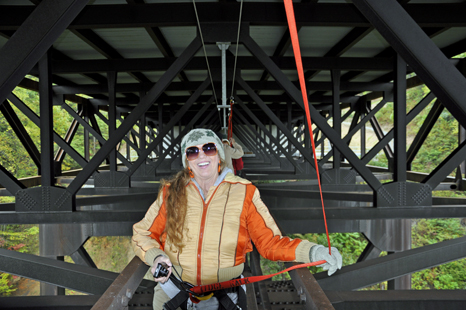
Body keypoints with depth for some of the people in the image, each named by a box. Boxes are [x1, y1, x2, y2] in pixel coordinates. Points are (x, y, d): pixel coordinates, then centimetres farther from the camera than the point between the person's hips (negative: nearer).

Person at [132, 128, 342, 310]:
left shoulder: (244, 192, -4)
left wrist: (311, 252, -18)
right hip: (175, 291, 1)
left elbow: (270, 242, -4)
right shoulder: (171, 192, -2)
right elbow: (143, 234, 8)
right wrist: (156, 256, -11)